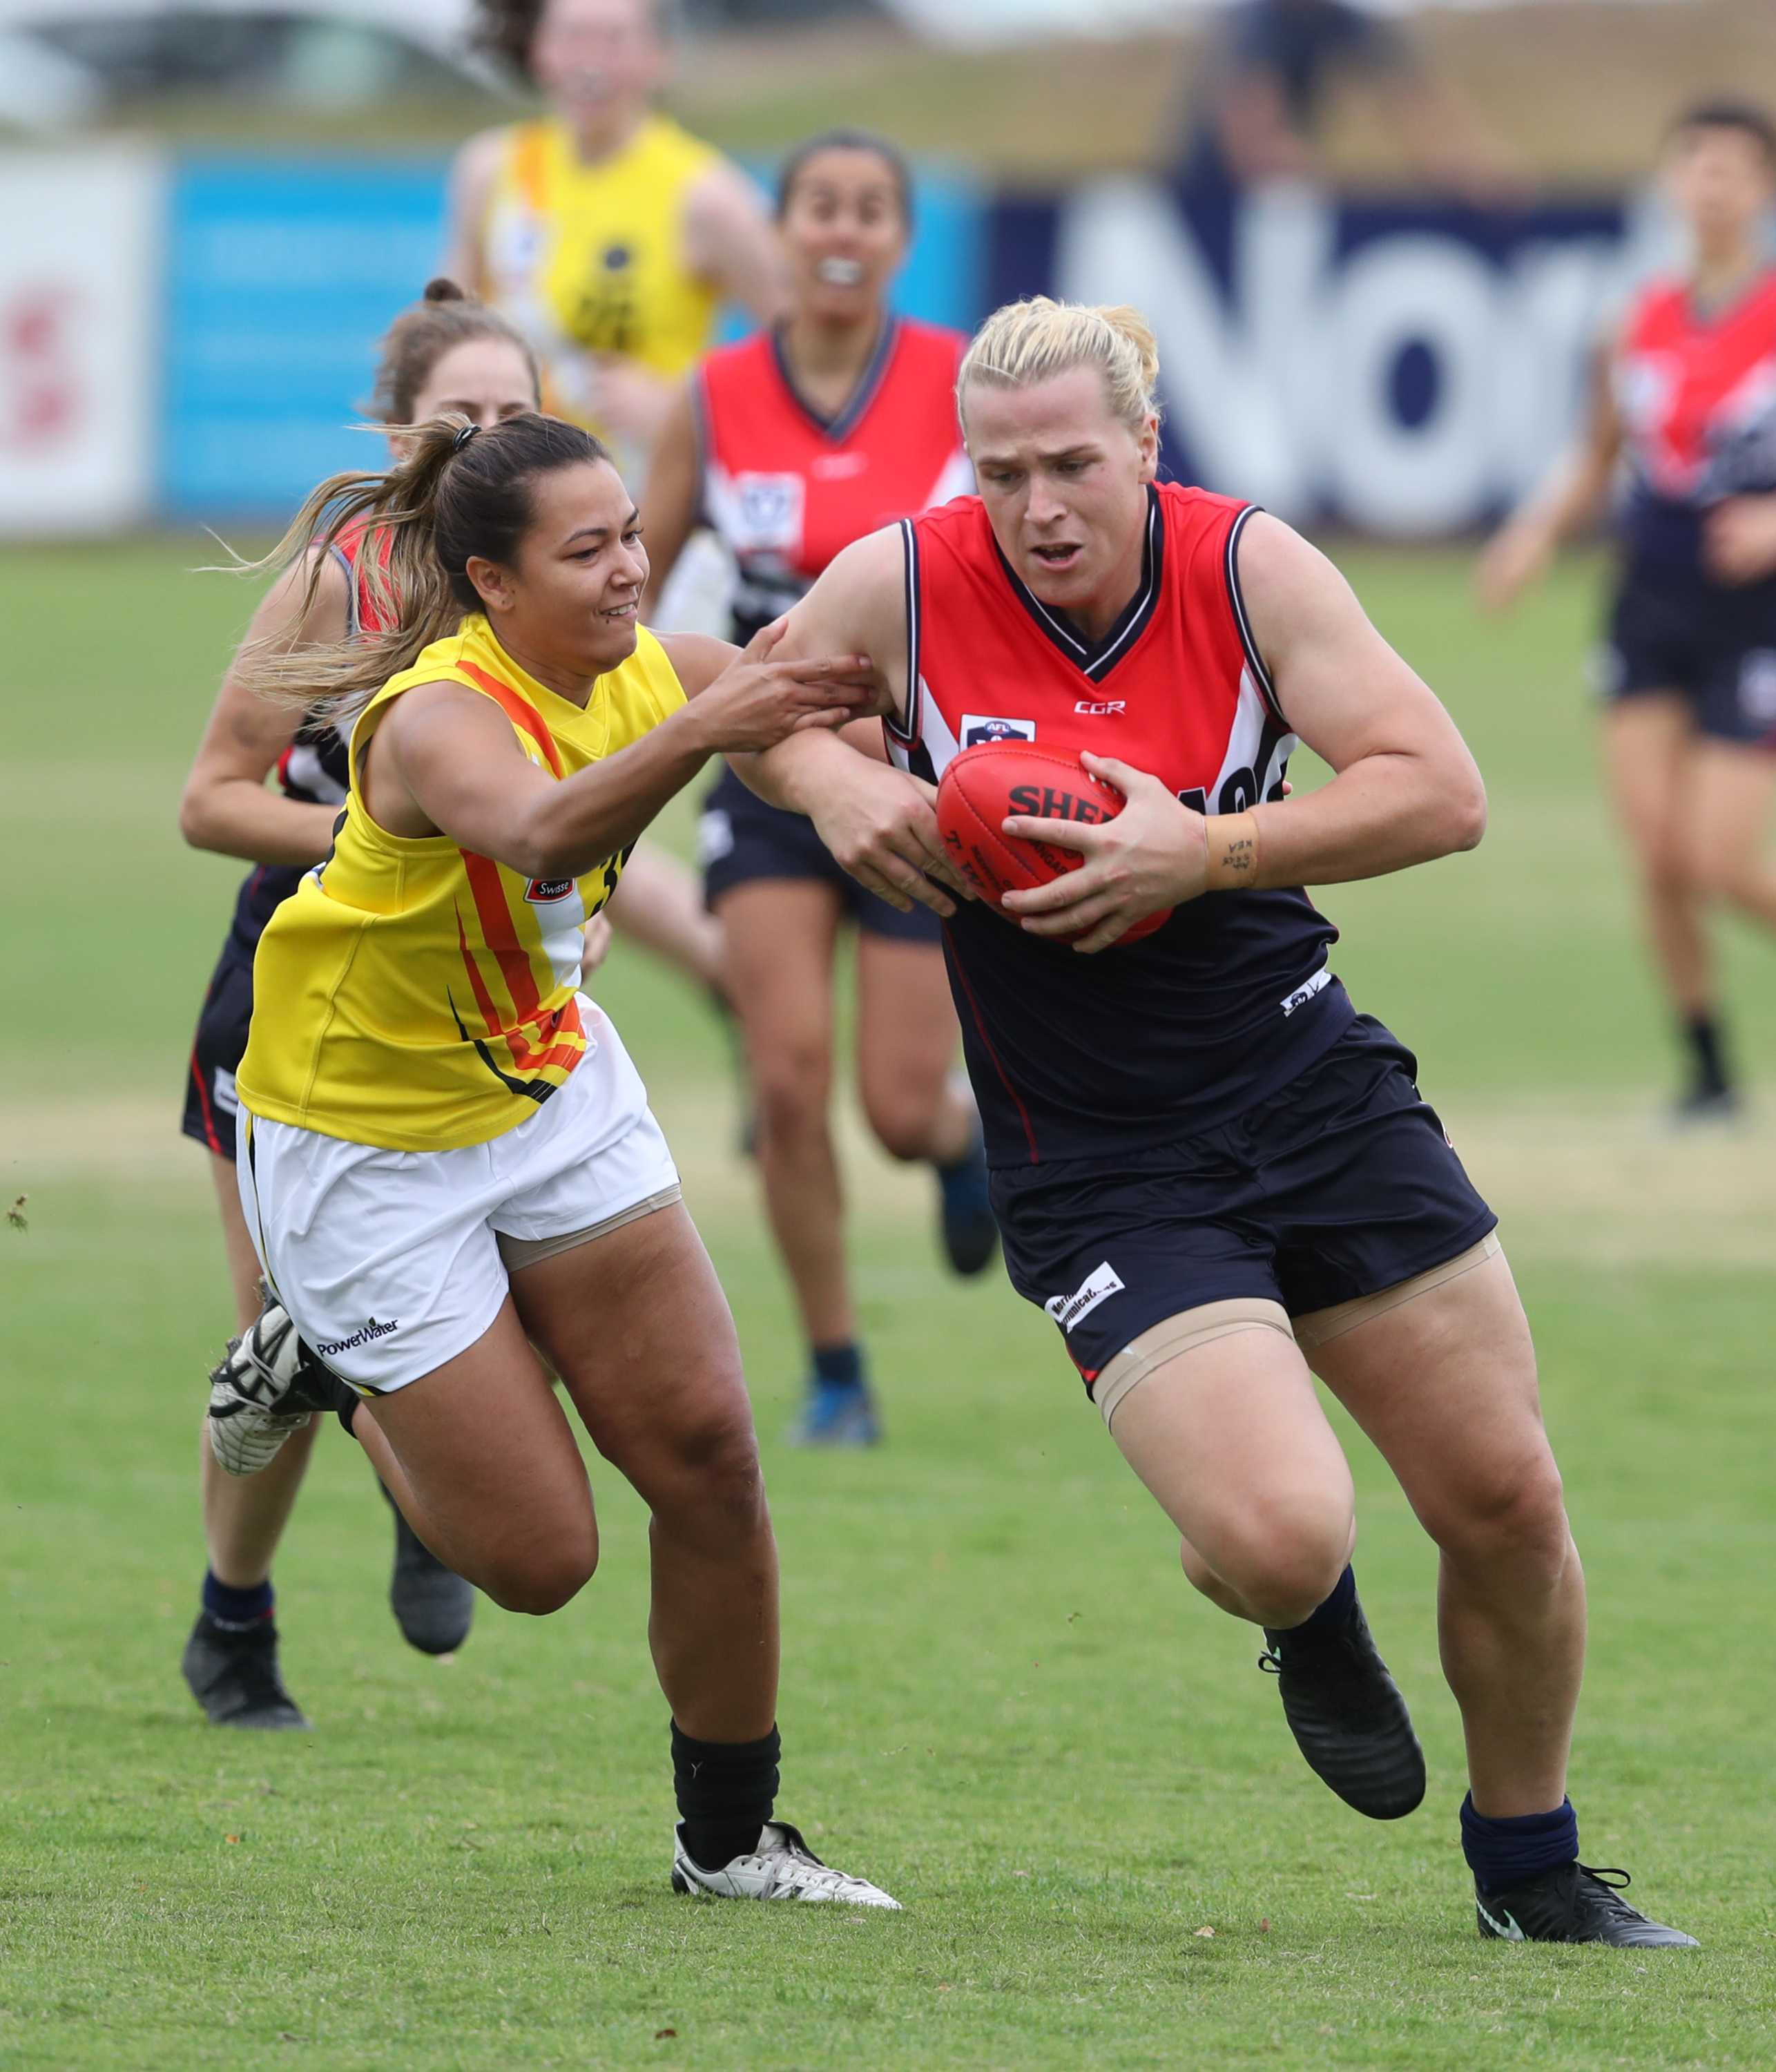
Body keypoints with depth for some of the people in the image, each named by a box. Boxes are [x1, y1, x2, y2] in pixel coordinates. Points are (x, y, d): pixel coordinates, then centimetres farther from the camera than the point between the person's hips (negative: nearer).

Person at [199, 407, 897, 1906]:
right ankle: (330, 1375, 25)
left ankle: (729, 1837, 14)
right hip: (368, 1147, -6)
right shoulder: (439, 719, -32)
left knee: (706, 1450, -3)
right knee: (539, 1555, -3)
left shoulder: (652, 672, -10)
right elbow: (540, 834, -54)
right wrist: (697, 733, -70)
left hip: (552, 1086, 6)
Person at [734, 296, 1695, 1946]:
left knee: (1504, 1502, 4)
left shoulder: (1246, 567, -9)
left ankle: (1529, 1868, 29)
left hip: (1314, 1089, 2)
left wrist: (1202, 852, -24)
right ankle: (1311, 1624, 19)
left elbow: (1441, 791, -14)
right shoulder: (903, 586, -9)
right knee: (1279, 1538, -21)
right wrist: (833, 782, -11)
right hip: (1097, 1171, -2)